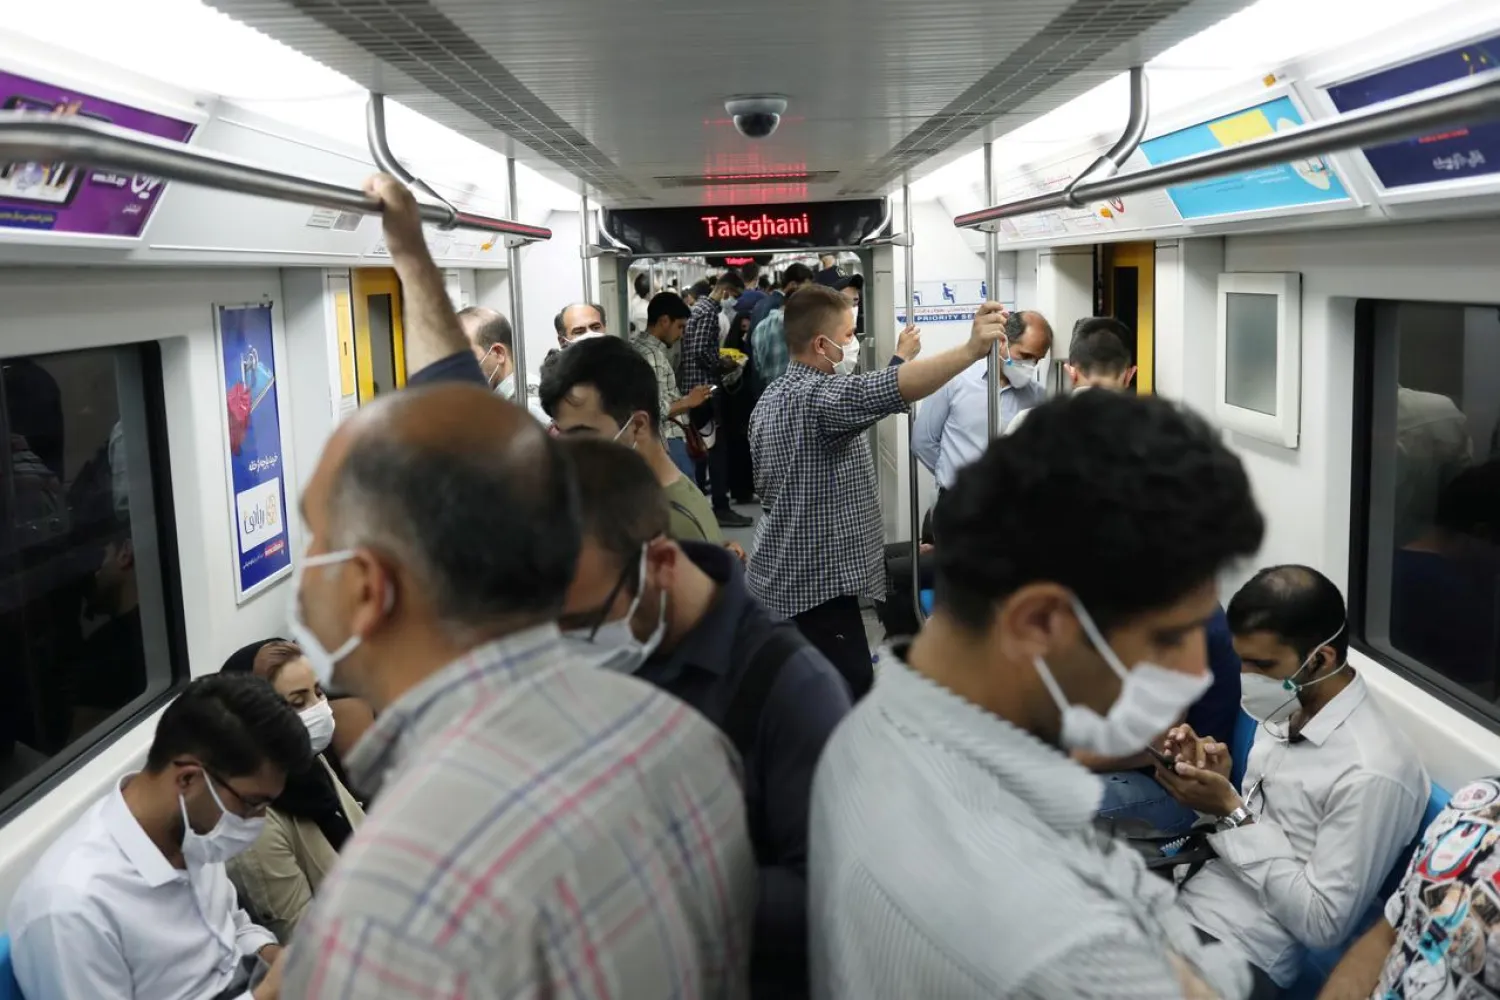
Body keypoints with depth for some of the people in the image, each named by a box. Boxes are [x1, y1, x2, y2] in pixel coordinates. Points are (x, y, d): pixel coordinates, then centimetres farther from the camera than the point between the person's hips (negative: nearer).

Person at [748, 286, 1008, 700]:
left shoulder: (772, 398, 13)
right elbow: (886, 390, -39)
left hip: (781, 581, 11)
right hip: (816, 586, -11)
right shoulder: (818, 396, -19)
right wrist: (971, 349, -44)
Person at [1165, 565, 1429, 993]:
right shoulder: (1284, 714, 4)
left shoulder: (1372, 773, -20)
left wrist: (1231, 811, -19)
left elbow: (1323, 924, -17)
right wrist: (1216, 786, -6)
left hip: (1235, 954, -7)